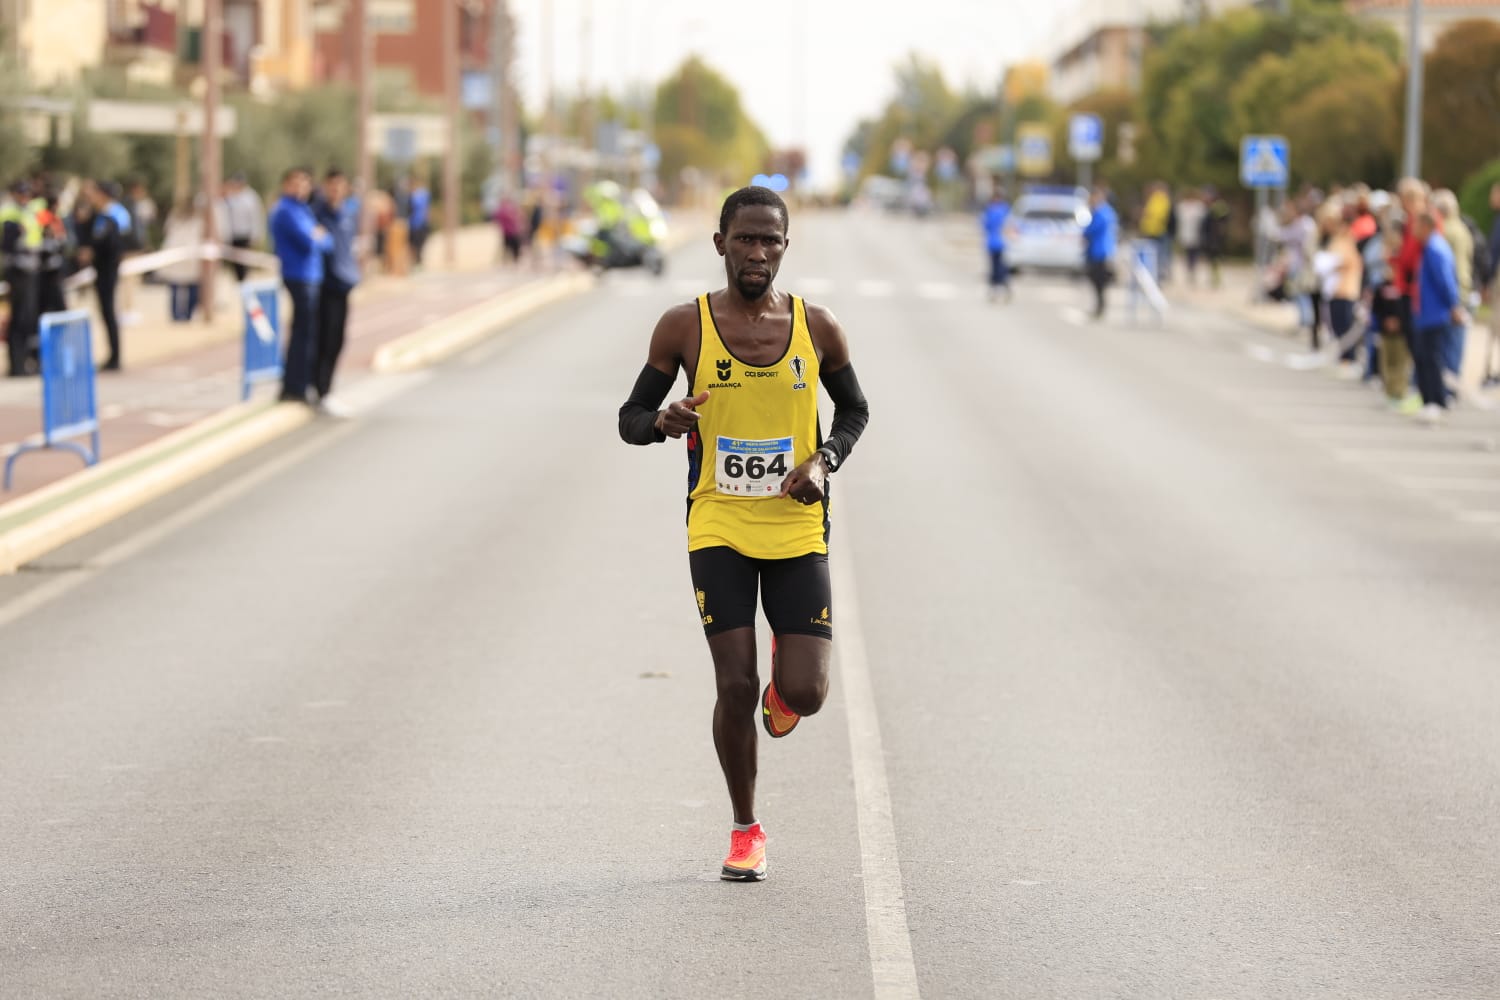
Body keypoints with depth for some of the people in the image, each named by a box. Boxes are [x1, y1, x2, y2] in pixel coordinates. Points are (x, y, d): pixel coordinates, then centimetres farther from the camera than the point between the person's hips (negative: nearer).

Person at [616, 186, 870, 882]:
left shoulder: (817, 327, 0)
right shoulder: (684, 327, -4)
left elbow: (854, 411, 14)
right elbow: (630, 418, 5)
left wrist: (823, 460, -6)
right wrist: (663, 422, -19)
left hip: (798, 531, 1)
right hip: (718, 530, -1)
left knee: (805, 693, -7)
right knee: (735, 687, -6)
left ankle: (783, 681, 32)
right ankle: (746, 831, 14)